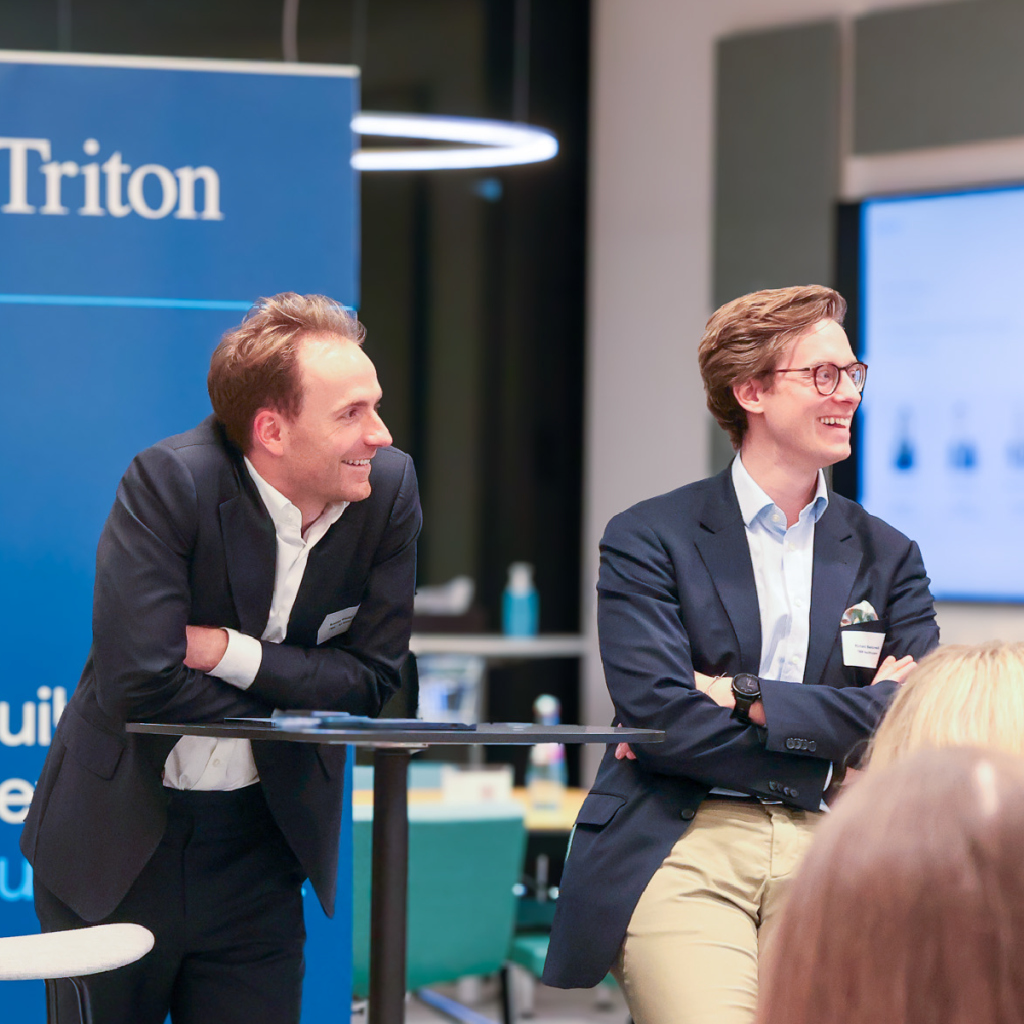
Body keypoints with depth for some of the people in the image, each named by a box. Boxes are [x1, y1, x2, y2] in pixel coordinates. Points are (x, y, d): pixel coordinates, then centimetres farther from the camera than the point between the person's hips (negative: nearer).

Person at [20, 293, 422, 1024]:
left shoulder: (389, 490, -7)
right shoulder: (170, 481, -20)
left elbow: (372, 679, -4)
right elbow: (141, 677, -26)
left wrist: (230, 652, -17)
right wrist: (289, 707, -13)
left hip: (259, 845, 4)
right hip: (118, 838, -3)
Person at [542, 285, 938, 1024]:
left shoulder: (889, 557, 16)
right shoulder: (648, 540, 5)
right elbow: (661, 715, -7)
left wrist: (748, 699, -6)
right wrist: (850, 720, -2)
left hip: (828, 854, 3)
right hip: (685, 848, -3)